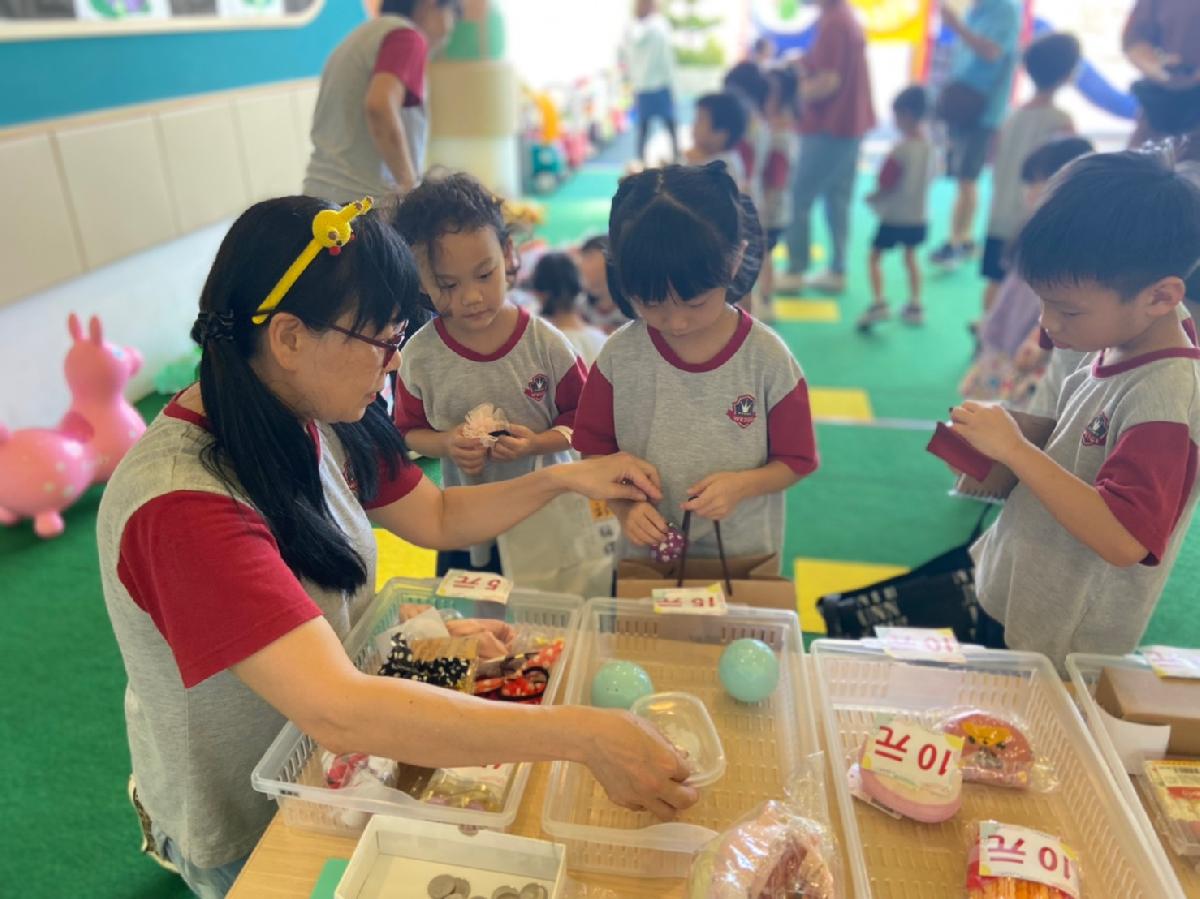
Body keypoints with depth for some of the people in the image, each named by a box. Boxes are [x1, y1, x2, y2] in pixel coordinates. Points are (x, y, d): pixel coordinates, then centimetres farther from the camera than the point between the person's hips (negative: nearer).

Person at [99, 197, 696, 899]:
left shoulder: (313, 423, -9)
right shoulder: (183, 504, -35)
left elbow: (438, 517, 3)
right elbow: (337, 711, -43)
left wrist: (564, 478, -9)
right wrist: (585, 735, -42)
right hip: (246, 824, -6)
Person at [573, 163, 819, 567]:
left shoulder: (767, 357, -15)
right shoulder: (619, 355, -12)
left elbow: (796, 461, -5)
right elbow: (594, 448, -1)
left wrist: (742, 484, -22)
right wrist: (624, 507, -16)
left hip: (744, 557, -1)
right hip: (646, 555, 1)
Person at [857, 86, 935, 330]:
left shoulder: (901, 148, -21)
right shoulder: (929, 143, 2)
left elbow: (887, 186, -18)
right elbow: (928, 178, 12)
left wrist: (871, 198, -2)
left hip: (894, 216, -7)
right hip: (918, 215, 7)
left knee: (875, 257, 3)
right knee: (910, 257, 20)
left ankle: (879, 303, -10)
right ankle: (915, 305, 23)